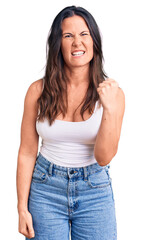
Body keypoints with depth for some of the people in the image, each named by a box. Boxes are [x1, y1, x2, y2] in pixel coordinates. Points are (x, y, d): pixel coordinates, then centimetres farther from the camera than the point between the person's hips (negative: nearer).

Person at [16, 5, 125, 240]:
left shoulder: (112, 92, -8)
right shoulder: (38, 91, -7)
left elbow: (104, 157, -12)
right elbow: (27, 152, -3)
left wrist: (109, 108, -24)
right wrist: (22, 208, -3)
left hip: (95, 192, 0)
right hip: (45, 188, 0)